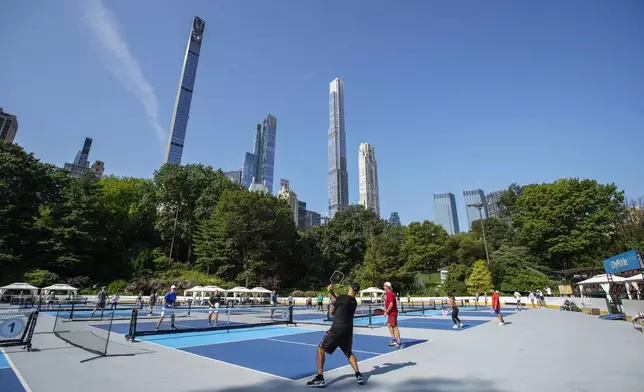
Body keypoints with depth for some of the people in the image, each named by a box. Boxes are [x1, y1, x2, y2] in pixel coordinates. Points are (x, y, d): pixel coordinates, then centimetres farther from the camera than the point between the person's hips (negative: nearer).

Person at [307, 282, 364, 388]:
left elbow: (332, 311, 5)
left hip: (337, 329, -6)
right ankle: (358, 375, 16)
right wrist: (331, 292, 24)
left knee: (321, 349, 7)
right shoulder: (354, 302, 9)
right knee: (349, 353, 28)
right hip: (348, 331, 6)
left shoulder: (342, 297, -9)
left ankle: (320, 378, 3)